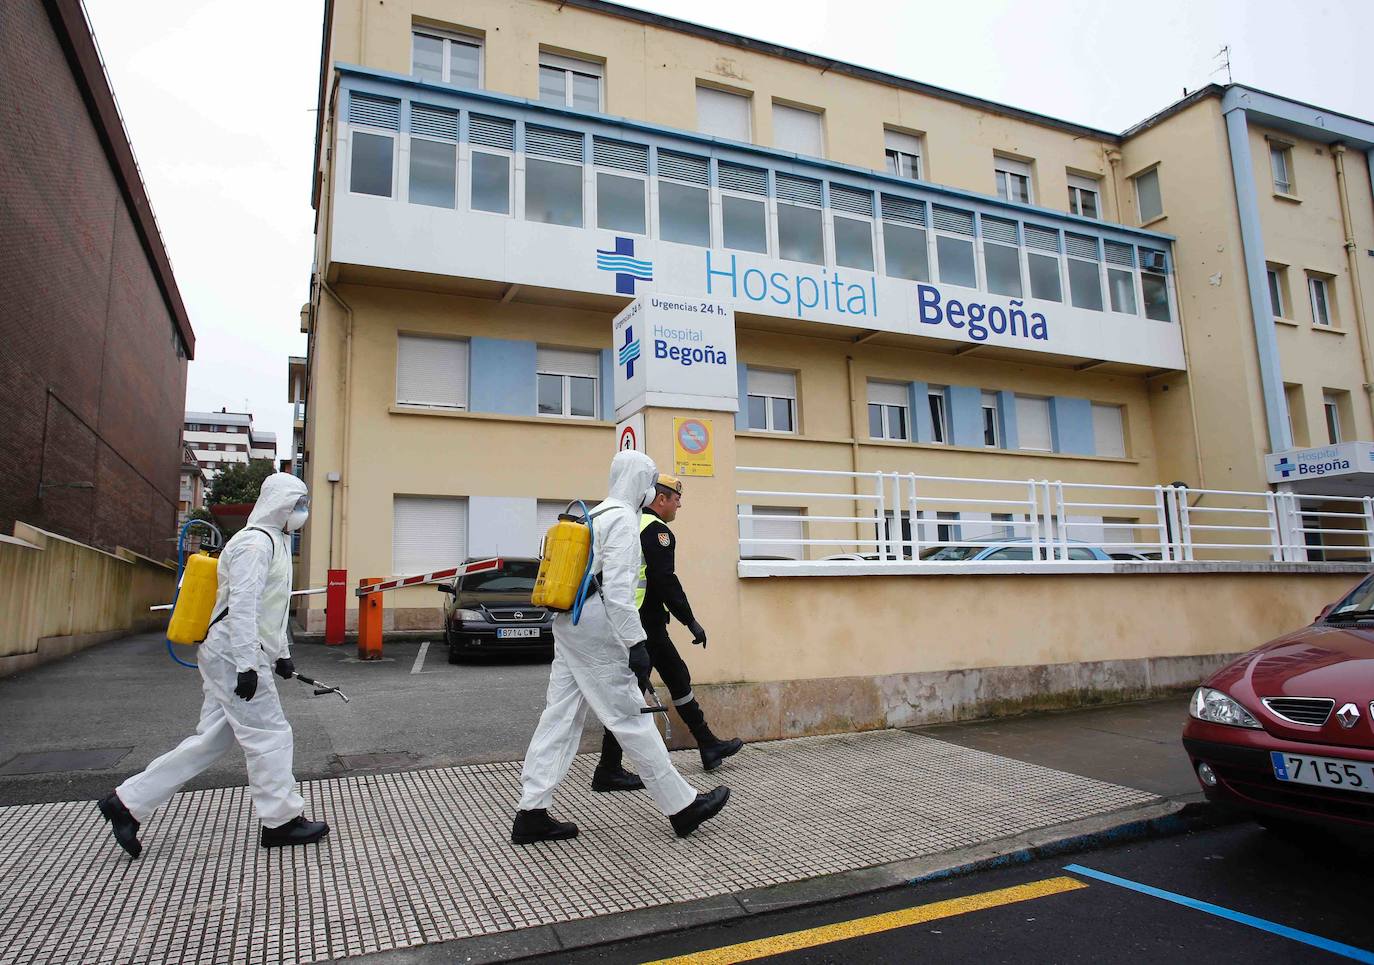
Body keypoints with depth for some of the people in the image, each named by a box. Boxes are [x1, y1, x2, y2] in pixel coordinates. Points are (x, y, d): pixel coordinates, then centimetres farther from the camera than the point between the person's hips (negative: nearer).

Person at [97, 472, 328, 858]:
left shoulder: (274, 541, 19)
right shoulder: (255, 542, -14)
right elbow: (242, 606, -22)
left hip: (227, 655, 10)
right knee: (270, 735, -3)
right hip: (233, 654, -10)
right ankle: (281, 821, 8)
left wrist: (281, 653, 26)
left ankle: (127, 803, 19)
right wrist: (247, 665, -25)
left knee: (211, 739, 12)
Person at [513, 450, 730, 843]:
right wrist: (636, 644, -21)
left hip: (567, 624, 10)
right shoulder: (623, 519, -12)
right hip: (595, 629, -10)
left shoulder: (594, 515, 18)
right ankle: (682, 807, 7)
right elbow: (618, 588, -21)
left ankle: (531, 814, 11)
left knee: (560, 717, 9)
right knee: (631, 719, -3)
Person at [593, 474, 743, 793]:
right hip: (645, 626, -11)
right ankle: (608, 771, 2)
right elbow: (665, 582, -21)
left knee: (679, 679, 17)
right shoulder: (656, 530, -14)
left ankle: (708, 746, 27)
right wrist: (691, 621, -14)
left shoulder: (631, 526, 16)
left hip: (646, 626, 11)